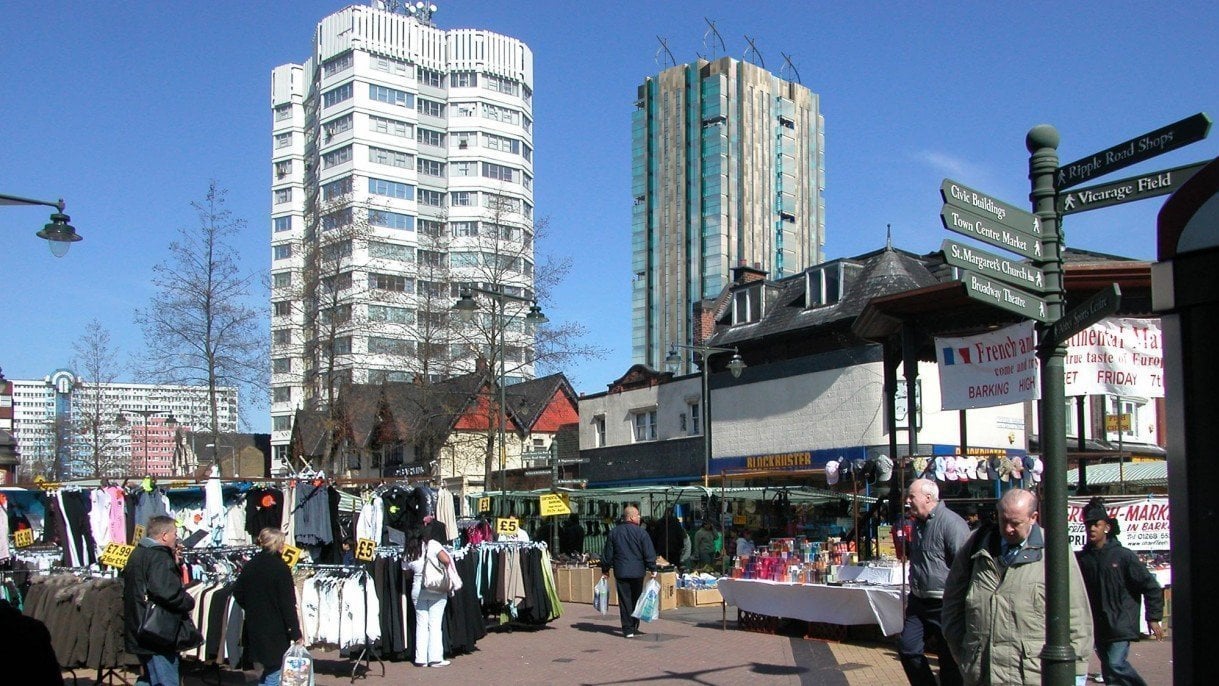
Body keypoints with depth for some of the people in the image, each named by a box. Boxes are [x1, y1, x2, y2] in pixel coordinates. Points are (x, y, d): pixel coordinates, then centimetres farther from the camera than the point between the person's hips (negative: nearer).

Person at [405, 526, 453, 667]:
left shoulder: (409, 551, 6)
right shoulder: (432, 544, -8)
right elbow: (446, 560, -18)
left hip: (417, 591, 4)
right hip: (436, 591, -4)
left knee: (421, 624, 9)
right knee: (435, 624, 2)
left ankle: (421, 658, 8)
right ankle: (435, 658, 1)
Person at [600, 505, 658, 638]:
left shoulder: (613, 532, 3)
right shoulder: (641, 532, -6)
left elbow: (607, 554, 7)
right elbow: (649, 553, -7)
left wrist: (605, 570, 16)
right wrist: (652, 569, 1)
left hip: (621, 572, 1)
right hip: (637, 572, -1)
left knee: (624, 601, 2)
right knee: (636, 599, 15)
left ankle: (628, 629, -3)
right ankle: (634, 627, 23)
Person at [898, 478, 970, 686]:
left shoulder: (951, 523, -17)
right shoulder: (918, 524, 12)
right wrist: (912, 594, 25)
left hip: (944, 605, -8)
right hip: (919, 603, 9)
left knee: (949, 660, 2)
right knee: (907, 648, 7)